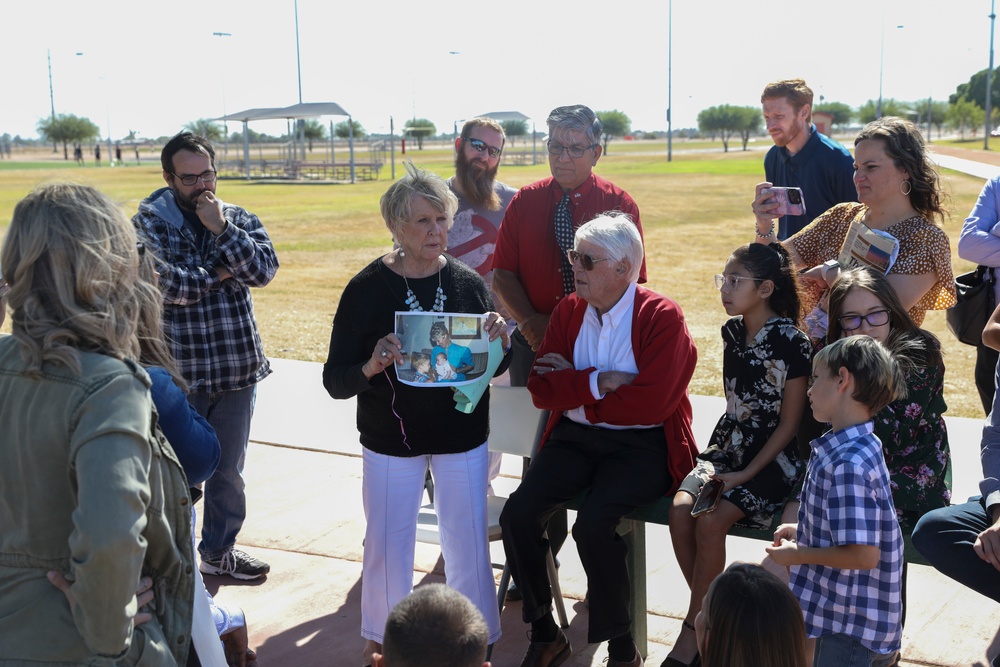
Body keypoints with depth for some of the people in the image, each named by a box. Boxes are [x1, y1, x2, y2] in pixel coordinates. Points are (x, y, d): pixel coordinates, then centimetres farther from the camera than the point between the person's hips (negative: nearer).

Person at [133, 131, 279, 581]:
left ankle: (220, 549, 33)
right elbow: (162, 283, -20)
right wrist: (219, 274, -10)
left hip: (239, 368, 4)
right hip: (179, 372, -4)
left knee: (229, 469, 16)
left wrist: (222, 229, -17)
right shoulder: (149, 222, -5)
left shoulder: (238, 219, 7)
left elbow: (264, 269, -9)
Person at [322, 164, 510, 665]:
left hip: (462, 437, 2)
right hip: (391, 439, -1)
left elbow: (495, 369, 6)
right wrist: (372, 366, -30)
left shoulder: (468, 284, -2)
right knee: (387, 545, 8)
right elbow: (334, 381, -10)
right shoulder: (367, 289, -10)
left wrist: (500, 342, -16)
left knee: (468, 543, 8)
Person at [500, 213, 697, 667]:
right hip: (574, 438, 5)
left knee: (593, 524, -29)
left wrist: (573, 387, -11)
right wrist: (596, 382, -15)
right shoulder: (568, 311, 7)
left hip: (641, 446, -5)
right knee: (517, 514, -16)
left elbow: (651, 403, -19)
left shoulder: (662, 317, -9)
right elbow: (541, 389, 1)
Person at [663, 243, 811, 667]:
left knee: (711, 522, -26)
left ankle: (693, 633, -9)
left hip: (771, 459, -6)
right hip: (727, 448, 6)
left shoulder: (791, 342, -13)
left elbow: (789, 423, -11)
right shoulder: (732, 332, 7)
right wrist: (714, 459, 7)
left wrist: (745, 475, -15)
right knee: (680, 511, -20)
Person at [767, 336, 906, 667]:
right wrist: (803, 532, 8)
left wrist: (797, 554, -16)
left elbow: (863, 554, -29)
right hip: (840, 614, 9)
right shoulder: (858, 447, 5)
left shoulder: (848, 464, -27)